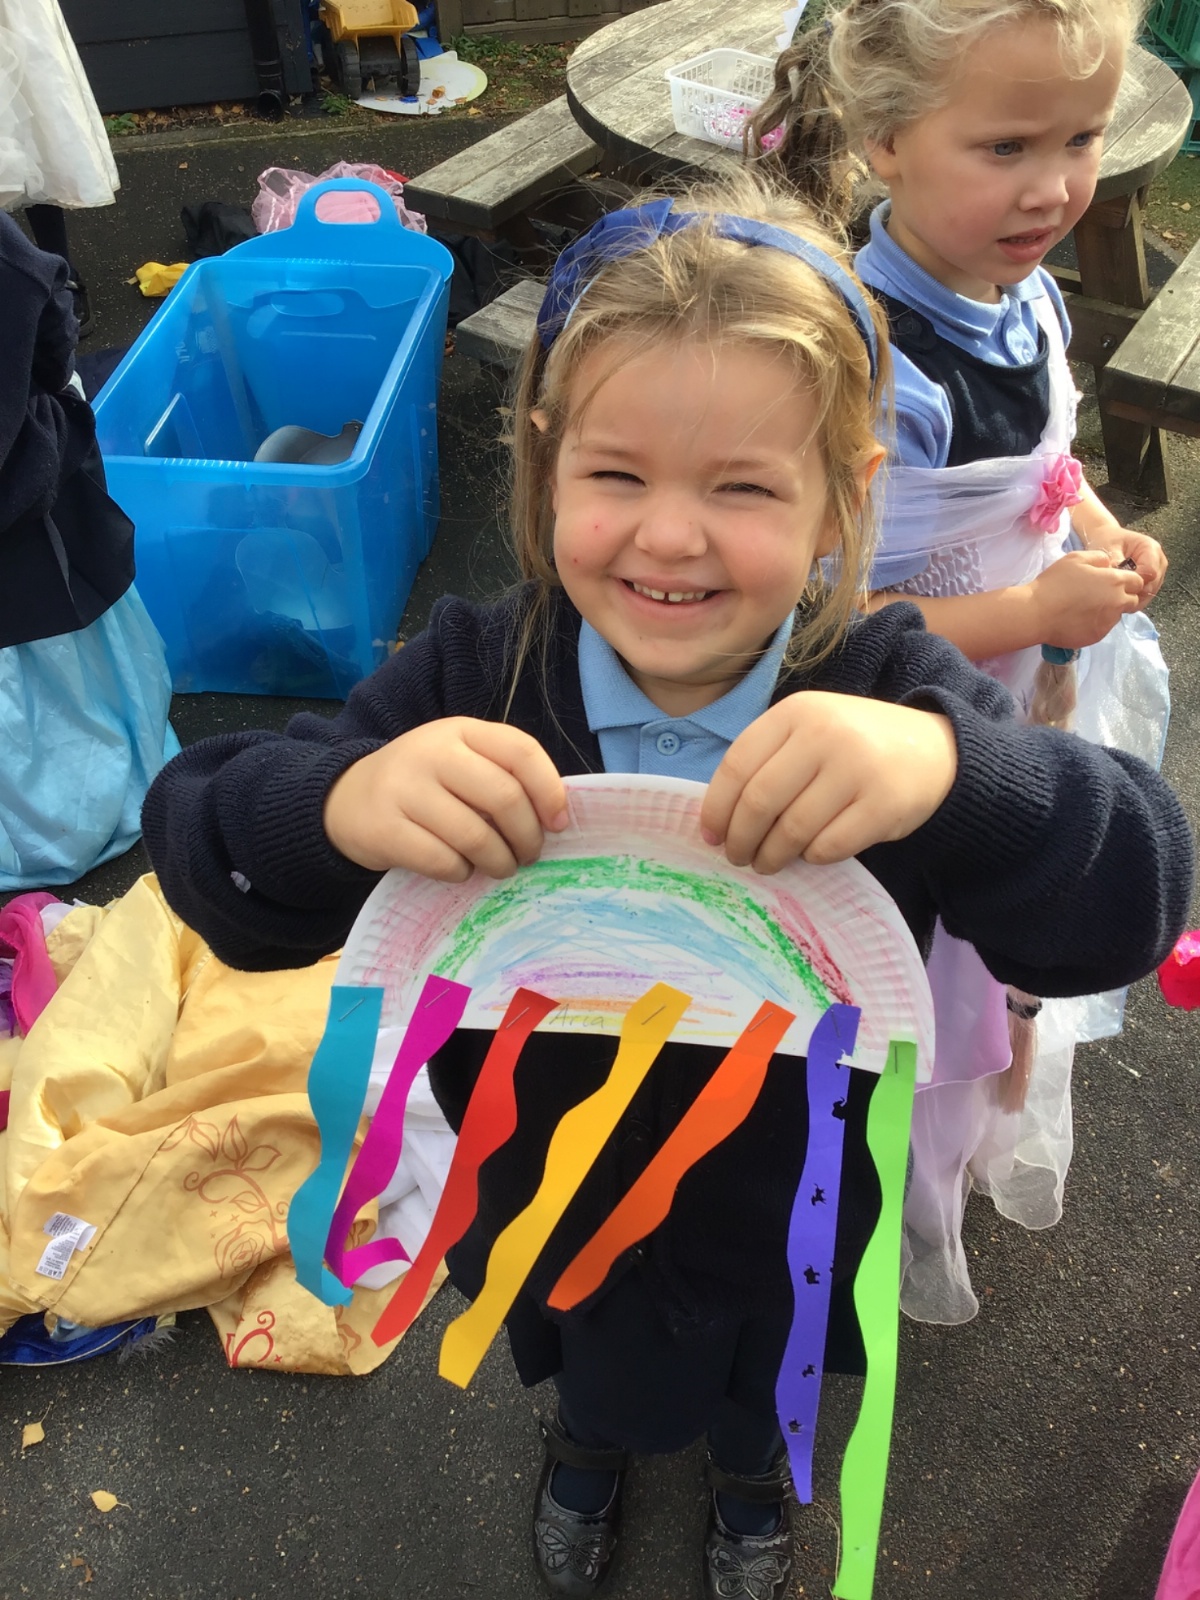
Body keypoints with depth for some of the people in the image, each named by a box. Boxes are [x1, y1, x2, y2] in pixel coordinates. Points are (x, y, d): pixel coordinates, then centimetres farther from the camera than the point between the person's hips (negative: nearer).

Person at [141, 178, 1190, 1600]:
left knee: (763, 1386, 34)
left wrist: (957, 772, -58)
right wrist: (339, 804, -52)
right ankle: (585, 1443, 74)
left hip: (780, 1217, 0)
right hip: (538, 1192, 1)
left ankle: (750, 1478, 72)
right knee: (581, 1361, 35)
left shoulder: (887, 694, -27)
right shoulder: (472, 679, -25)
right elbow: (198, 836, -27)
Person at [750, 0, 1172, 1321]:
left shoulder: (1029, 293, -7)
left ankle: (992, 1139, 63)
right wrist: (1039, 609, -29)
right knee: (921, 1012, 17)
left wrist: (1101, 534, -6)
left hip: (1030, 720, 8)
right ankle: (908, 1244, 49)